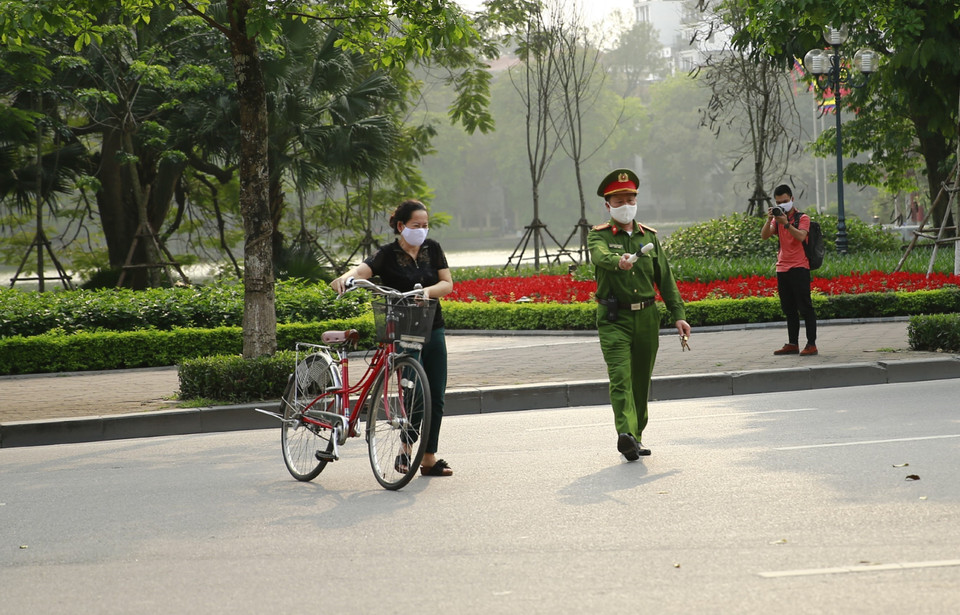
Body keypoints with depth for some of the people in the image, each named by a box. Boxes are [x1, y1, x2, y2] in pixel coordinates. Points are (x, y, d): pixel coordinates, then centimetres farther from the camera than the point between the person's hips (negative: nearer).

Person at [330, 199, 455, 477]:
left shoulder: (432, 249, 6)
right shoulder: (387, 255, -8)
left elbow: (447, 283, 4)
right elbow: (363, 269, -25)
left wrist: (427, 291, -17)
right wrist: (345, 278, -48)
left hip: (433, 331, 5)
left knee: (436, 397, 5)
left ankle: (429, 458, 15)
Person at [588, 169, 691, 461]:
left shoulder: (649, 236, 12)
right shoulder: (599, 235, 0)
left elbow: (665, 278, 13)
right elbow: (600, 255, -25)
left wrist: (678, 315, 6)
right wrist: (619, 261, -48)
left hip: (647, 317, 4)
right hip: (614, 319, -4)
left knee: (642, 380, 10)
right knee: (620, 376, -18)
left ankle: (637, 436, 23)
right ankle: (626, 433, -31)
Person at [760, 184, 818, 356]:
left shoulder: (802, 218, -2)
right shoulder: (777, 219, 14)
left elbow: (801, 236, -20)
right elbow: (764, 236, 0)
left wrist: (785, 223, -27)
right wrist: (769, 219, -14)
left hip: (799, 268, -6)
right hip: (782, 269, 6)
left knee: (805, 307, -6)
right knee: (789, 309, 10)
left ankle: (811, 344, -5)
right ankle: (793, 344, 15)